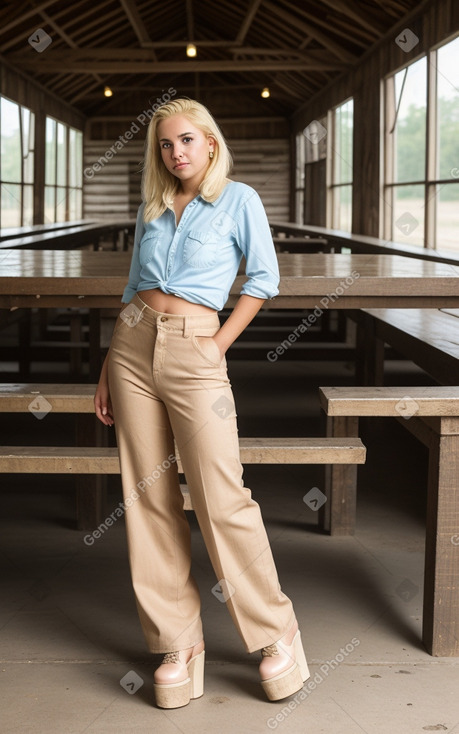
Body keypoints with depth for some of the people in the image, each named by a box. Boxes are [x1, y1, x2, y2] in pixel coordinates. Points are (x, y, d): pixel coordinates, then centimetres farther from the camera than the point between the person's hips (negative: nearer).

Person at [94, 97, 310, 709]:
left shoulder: (239, 200, 2)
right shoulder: (151, 211, 15)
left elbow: (263, 279, 4)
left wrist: (221, 341, -5)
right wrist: (108, 372, 13)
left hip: (193, 353, -5)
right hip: (133, 345, 5)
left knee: (221, 499, -8)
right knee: (149, 498, 3)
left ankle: (275, 631, 9)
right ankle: (177, 642, 12)